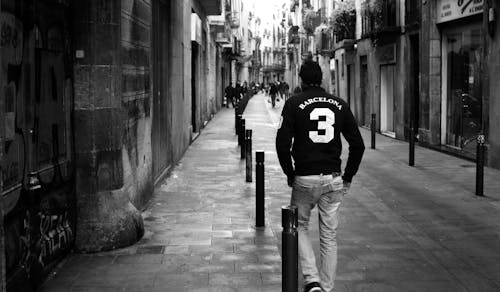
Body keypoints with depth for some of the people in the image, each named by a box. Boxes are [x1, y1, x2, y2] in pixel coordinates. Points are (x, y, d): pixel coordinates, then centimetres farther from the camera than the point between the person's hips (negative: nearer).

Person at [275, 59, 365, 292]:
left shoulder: (294, 103, -3)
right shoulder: (339, 104, 6)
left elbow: (282, 143, -10)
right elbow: (358, 144, 4)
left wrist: (289, 174, 2)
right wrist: (348, 177, 11)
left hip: (304, 179, -2)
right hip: (333, 180, 3)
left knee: (300, 227, 16)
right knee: (329, 236, 11)